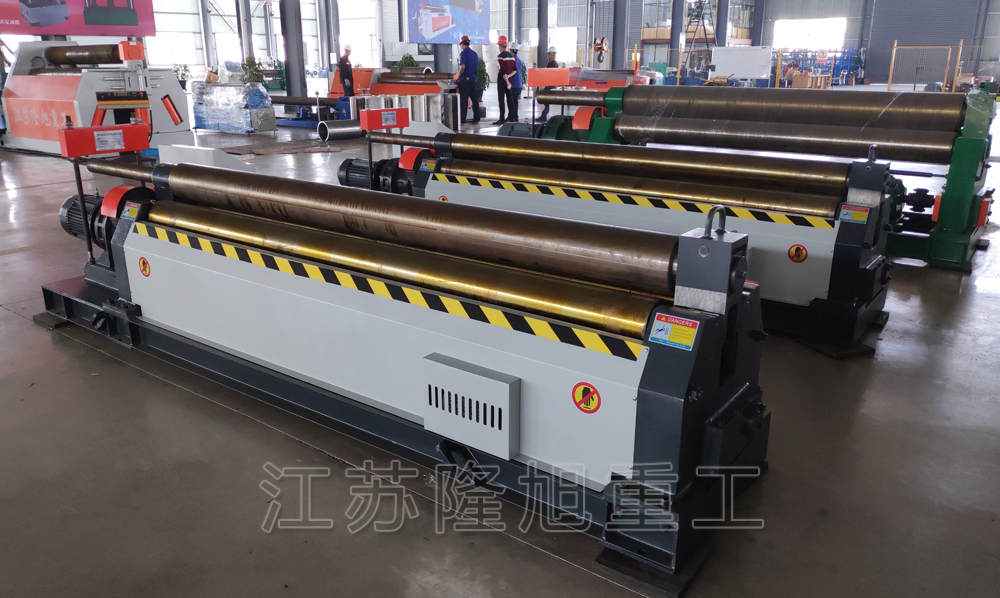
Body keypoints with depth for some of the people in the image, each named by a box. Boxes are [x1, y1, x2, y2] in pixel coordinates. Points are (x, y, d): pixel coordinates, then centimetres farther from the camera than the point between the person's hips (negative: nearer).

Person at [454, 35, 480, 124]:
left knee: (463, 100, -4)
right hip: (473, 80, 7)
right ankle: (476, 119, 11)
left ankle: (462, 120, -3)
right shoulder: (475, 53, 13)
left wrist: (458, 76, -3)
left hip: (465, 80, -7)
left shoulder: (464, 53, -9)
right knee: (475, 100, 9)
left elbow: (463, 67, -19)